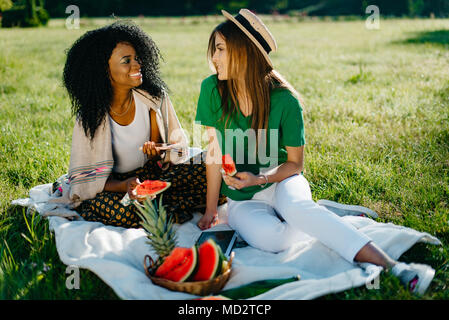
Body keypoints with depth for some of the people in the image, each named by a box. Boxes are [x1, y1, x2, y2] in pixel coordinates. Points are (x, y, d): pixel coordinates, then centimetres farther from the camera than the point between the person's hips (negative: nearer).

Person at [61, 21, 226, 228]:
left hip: (152, 172, 2)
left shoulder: (153, 96, -8)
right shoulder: (90, 116, -15)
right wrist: (124, 186, -34)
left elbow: (178, 144, -1)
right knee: (99, 206, -37)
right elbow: (85, 179, -14)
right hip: (113, 184, -2)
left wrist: (159, 151, -27)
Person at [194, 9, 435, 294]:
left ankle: (390, 266, -38)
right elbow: (215, 152, -6)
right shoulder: (212, 90, -11)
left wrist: (260, 179, -23)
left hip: (281, 182, -1)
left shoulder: (284, 100, -14)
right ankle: (324, 215, -9)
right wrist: (211, 210, -5)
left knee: (294, 207, -39)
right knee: (270, 238, -34)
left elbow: (295, 163, -5)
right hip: (241, 198, 1)